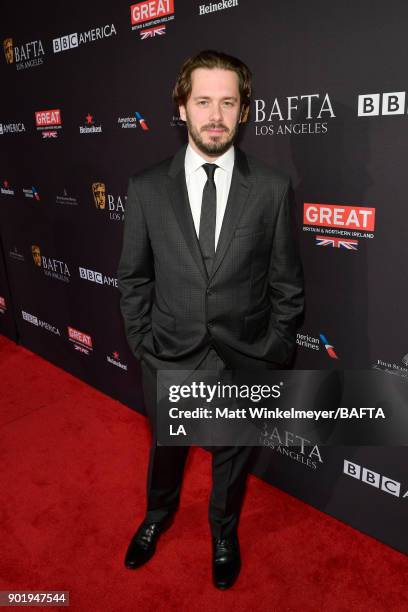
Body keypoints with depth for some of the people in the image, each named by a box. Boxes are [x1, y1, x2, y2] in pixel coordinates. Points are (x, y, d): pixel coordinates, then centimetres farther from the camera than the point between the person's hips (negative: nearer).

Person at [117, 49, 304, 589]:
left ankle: (224, 532, 54)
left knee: (233, 456, 22)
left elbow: (287, 283, -4)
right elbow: (133, 278, 1)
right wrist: (142, 344, 0)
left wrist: (275, 355, -3)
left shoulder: (272, 188, -9)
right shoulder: (147, 189, -7)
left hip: (244, 361, 0)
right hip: (168, 360, 1)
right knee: (166, 448, 25)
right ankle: (158, 515, 59)